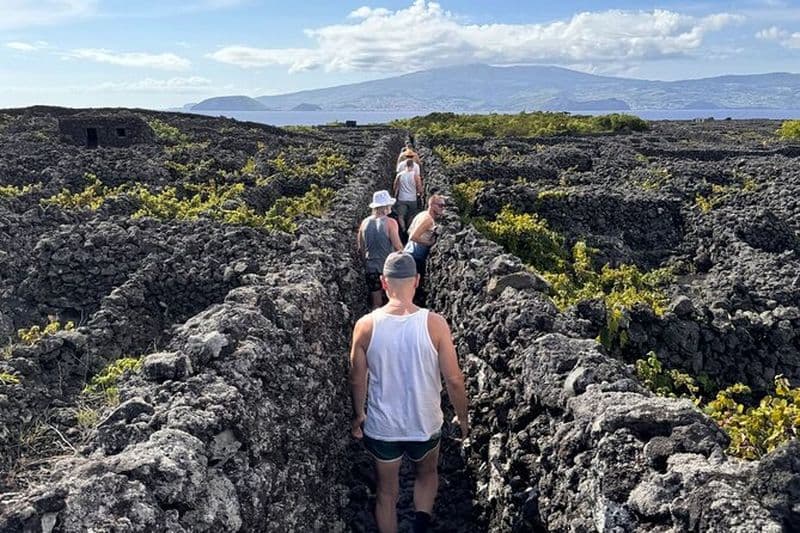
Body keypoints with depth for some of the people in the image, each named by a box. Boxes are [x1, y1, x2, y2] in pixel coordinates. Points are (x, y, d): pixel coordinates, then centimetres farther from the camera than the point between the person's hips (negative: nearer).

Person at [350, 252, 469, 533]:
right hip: (425, 424, 0)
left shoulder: (366, 325, -15)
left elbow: (357, 380, -3)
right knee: (427, 473, 30)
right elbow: (454, 380, -12)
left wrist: (358, 415, 15)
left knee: (387, 490, 22)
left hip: (381, 426, 0)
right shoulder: (435, 323, -18)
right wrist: (462, 416, 6)